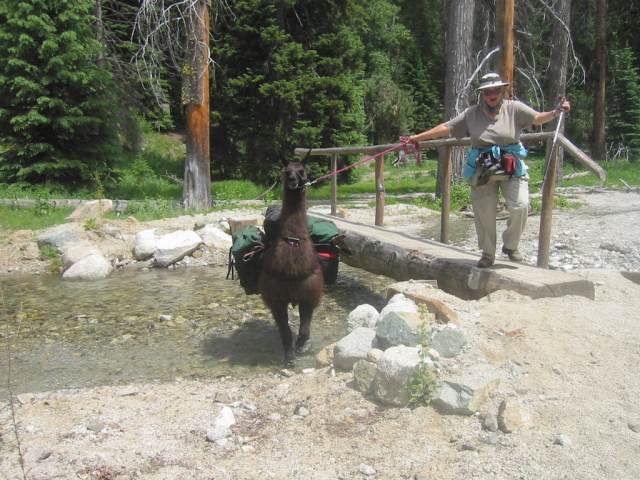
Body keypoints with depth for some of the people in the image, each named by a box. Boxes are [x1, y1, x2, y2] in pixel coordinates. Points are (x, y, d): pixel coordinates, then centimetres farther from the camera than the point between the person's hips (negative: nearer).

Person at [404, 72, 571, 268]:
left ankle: (510, 246, 14)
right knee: (484, 213, 5)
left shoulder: (514, 108, 3)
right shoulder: (471, 114, 6)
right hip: (482, 172, 1)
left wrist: (556, 112, -25)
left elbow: (537, 118, -5)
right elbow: (446, 128, 5)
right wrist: (416, 138, 1)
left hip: (512, 169, -1)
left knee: (520, 207, -13)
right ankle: (487, 254, 25)